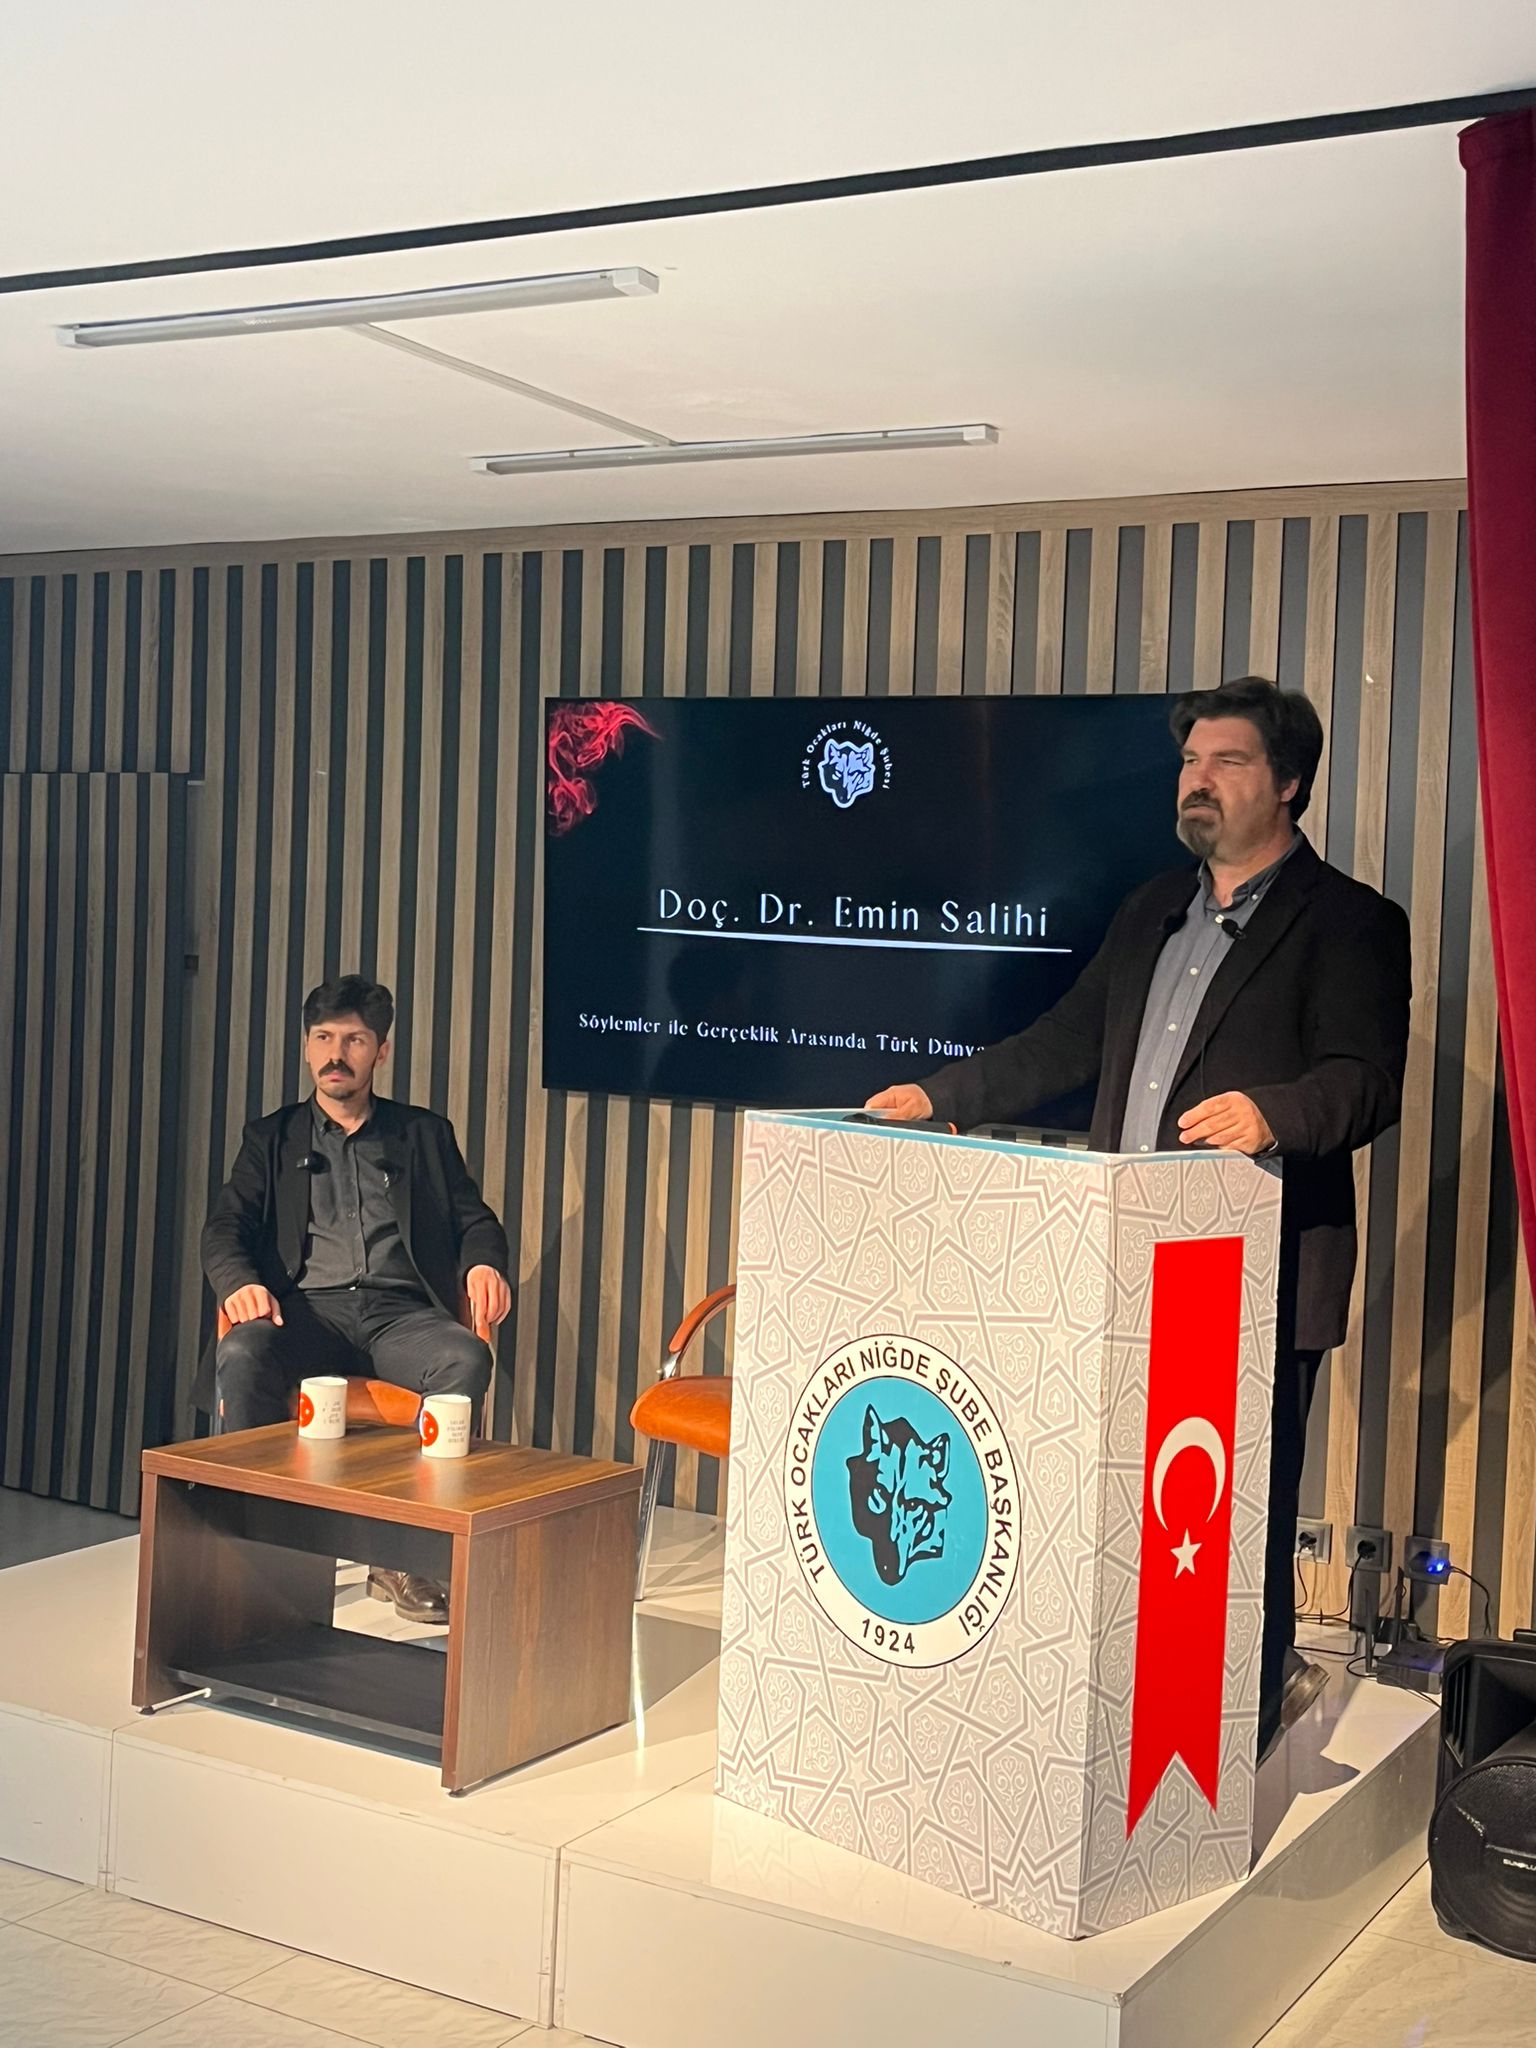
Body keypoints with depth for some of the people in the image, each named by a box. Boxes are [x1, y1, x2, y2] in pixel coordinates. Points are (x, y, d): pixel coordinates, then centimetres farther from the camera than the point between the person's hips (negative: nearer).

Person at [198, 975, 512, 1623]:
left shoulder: (425, 1135, 22)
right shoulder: (272, 1137, 22)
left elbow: (474, 1221, 16)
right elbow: (225, 1225, 10)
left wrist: (484, 1262, -9)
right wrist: (239, 1281, -14)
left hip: (400, 1311, 0)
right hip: (308, 1306, 0)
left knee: (467, 1359, -34)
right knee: (241, 1357, -35)